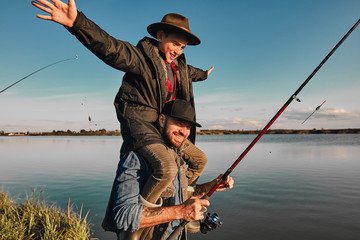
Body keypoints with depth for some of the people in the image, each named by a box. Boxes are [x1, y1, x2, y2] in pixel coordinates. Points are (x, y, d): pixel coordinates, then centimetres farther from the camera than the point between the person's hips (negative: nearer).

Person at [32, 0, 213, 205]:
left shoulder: (179, 64, 14)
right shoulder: (142, 56, -12)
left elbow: (189, 72, 39)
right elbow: (112, 48, -30)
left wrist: (203, 74, 60)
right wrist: (77, 22, -47)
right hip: (138, 122, -9)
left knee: (200, 160, 15)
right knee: (167, 168, -33)